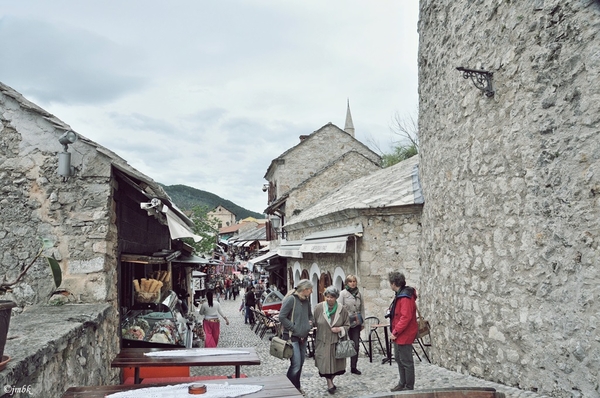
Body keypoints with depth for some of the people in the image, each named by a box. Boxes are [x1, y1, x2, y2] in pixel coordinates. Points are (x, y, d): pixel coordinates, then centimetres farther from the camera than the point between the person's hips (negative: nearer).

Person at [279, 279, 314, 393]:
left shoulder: (306, 300, 7)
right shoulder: (291, 299, -16)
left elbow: (310, 315, 24)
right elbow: (282, 317, -19)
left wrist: (309, 326, 7)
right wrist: (294, 328, -17)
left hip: (303, 337, 8)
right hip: (292, 337, -8)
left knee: (300, 363, 13)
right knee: (296, 364, -10)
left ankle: (296, 387, 28)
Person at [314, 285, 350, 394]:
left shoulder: (342, 310, -5)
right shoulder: (318, 308, -7)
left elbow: (347, 325, 4)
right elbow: (313, 323, 1)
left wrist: (340, 329, -14)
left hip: (337, 342, 1)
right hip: (323, 341, -1)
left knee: (336, 363, 10)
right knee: (325, 364, -4)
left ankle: (331, 381, 36)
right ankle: (330, 384, 16)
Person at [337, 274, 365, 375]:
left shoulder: (359, 294, 9)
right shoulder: (343, 293, -4)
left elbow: (362, 309, 14)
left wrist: (362, 322, 11)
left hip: (356, 323, 4)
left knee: (356, 345, 4)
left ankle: (353, 367, 14)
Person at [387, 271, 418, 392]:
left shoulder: (406, 297, -21)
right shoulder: (400, 295, 10)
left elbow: (406, 317, -27)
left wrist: (395, 332, -22)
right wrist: (394, 332, 11)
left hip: (404, 335, -10)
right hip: (399, 334, 10)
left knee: (406, 361, 1)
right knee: (399, 359, 19)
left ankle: (409, 387, 12)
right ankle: (402, 383, 32)